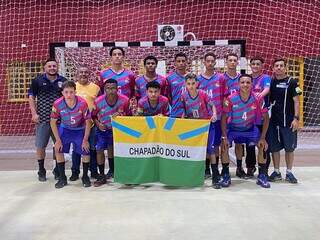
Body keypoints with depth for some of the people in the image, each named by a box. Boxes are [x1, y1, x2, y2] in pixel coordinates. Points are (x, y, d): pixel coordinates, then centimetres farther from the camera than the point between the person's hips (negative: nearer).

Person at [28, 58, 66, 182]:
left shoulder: (63, 81, 7)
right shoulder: (37, 80, 3)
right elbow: (31, 96, 4)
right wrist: (34, 113, -6)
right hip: (42, 119, -1)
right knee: (41, 146, 4)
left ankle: (57, 169, 23)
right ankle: (41, 171, 18)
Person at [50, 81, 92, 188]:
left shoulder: (82, 103, -28)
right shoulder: (57, 104, -25)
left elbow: (88, 121, -15)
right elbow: (53, 122, -11)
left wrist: (85, 140, -13)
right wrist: (58, 140, -13)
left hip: (80, 129, -1)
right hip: (65, 128, 1)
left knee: (85, 151, -9)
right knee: (58, 149, -11)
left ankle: (85, 177, 14)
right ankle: (62, 178, 6)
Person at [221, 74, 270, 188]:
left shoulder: (257, 99, -19)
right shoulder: (231, 99, -23)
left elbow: (266, 118, -10)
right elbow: (224, 118, -15)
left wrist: (262, 137, -15)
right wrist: (224, 137, -21)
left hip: (250, 128, 2)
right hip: (233, 128, -1)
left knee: (262, 146, -12)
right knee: (224, 146, -21)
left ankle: (262, 176, 4)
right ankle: (226, 176, -4)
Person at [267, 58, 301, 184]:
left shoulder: (291, 82, -2)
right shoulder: (270, 82, 9)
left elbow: (296, 101, -4)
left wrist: (296, 118, -13)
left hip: (288, 121, -3)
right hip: (273, 121, 3)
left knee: (289, 147, 5)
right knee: (274, 147, 7)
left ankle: (289, 173, 17)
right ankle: (277, 172, 19)